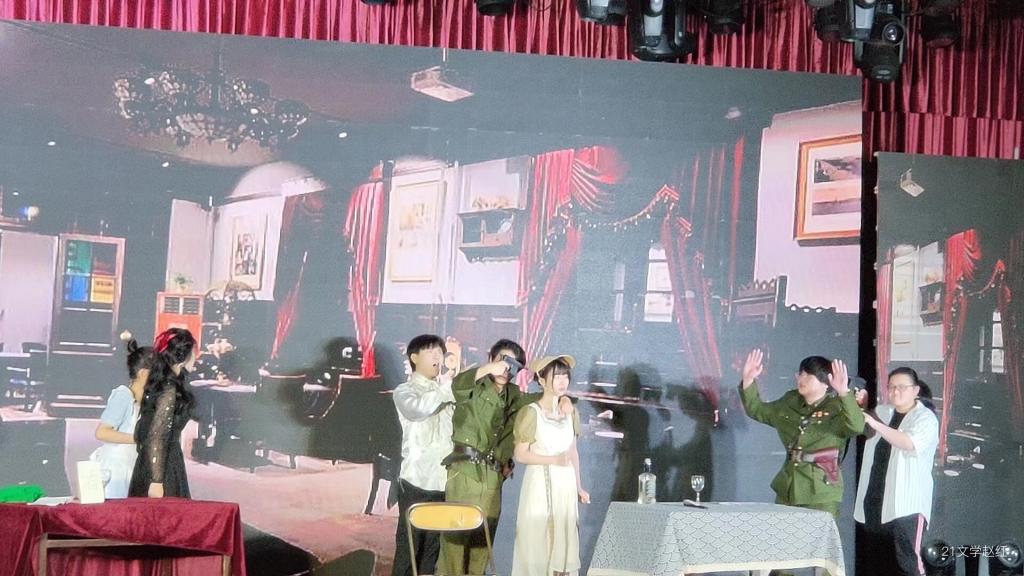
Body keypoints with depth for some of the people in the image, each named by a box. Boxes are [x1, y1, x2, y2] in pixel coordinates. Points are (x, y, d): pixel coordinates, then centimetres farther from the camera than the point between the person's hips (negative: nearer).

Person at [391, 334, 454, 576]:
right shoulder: (405, 391, 0)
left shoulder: (446, 390, 14)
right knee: (409, 543, 0)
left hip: (444, 480, 5)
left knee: (433, 543, 11)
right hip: (416, 481, -5)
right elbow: (418, 409, -24)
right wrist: (450, 386, -28)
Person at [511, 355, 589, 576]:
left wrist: (579, 487, 11)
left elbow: (573, 452, 14)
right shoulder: (531, 413, -9)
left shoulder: (571, 413, 8)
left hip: (565, 485, 5)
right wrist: (554, 459, -19)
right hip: (540, 484, -5)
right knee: (536, 542, -1)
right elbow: (520, 454, -11)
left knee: (564, 540, 7)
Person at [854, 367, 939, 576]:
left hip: (907, 504, -6)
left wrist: (874, 423, -30)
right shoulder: (881, 412, 15)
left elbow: (909, 443, -22)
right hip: (873, 502, 6)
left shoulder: (926, 418, -3)